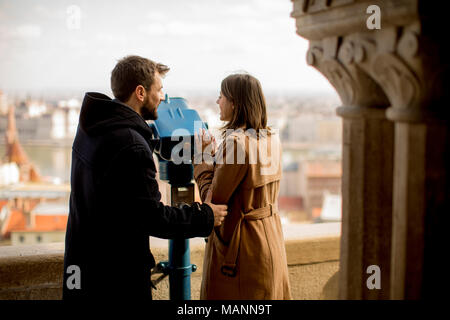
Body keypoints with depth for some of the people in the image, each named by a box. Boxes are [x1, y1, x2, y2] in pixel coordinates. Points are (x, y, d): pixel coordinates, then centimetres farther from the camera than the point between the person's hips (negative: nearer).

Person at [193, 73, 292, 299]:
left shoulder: (236, 143, -22)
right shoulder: (271, 139, 4)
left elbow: (213, 200, -18)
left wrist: (203, 158, -7)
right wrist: (213, 155, 11)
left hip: (241, 245, -8)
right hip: (270, 236, 8)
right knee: (268, 294, 18)